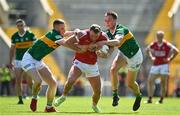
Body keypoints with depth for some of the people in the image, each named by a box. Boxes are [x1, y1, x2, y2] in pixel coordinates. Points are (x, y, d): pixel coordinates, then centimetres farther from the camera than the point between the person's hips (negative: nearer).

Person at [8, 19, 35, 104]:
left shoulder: (30, 35, -6)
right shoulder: (14, 36, 4)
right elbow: (12, 50, 13)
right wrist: (10, 62, 10)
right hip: (18, 61, 3)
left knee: (29, 81, -7)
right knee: (18, 81, -4)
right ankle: (20, 99, 2)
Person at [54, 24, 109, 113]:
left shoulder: (103, 38, -15)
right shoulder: (82, 34, -23)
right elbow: (67, 43, -17)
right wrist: (79, 49, -23)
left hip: (92, 66, 3)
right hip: (79, 62, -3)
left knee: (98, 91, 3)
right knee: (71, 80, -29)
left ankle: (94, 105, 36)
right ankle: (63, 97, 0)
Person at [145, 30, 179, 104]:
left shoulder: (167, 45, -8)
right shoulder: (153, 45, 3)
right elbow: (147, 50, 22)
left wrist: (170, 59, -7)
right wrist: (151, 57, 12)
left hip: (164, 65, -4)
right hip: (155, 65, 4)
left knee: (163, 83, -1)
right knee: (150, 81, -4)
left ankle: (161, 100, 6)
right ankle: (150, 99, 1)